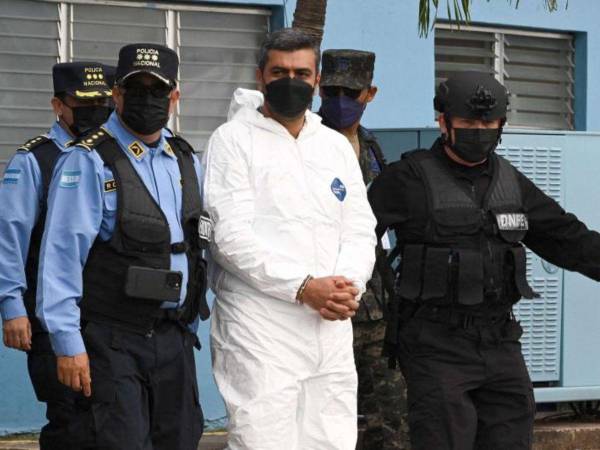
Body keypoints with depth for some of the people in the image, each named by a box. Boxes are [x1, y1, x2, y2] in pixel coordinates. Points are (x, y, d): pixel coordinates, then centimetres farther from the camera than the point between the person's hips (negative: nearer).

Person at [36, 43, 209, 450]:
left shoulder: (185, 161, 12)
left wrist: (189, 327, 16)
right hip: (112, 341, -6)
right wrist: (68, 344, -15)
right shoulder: (91, 162, -8)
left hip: (174, 340, 6)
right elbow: (62, 257, -11)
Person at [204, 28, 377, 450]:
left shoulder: (338, 146, 18)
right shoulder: (233, 140, 0)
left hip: (332, 328, 6)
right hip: (259, 328, -5)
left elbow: (360, 231, 12)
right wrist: (303, 287, -17)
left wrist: (350, 286, -9)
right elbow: (233, 235, -10)